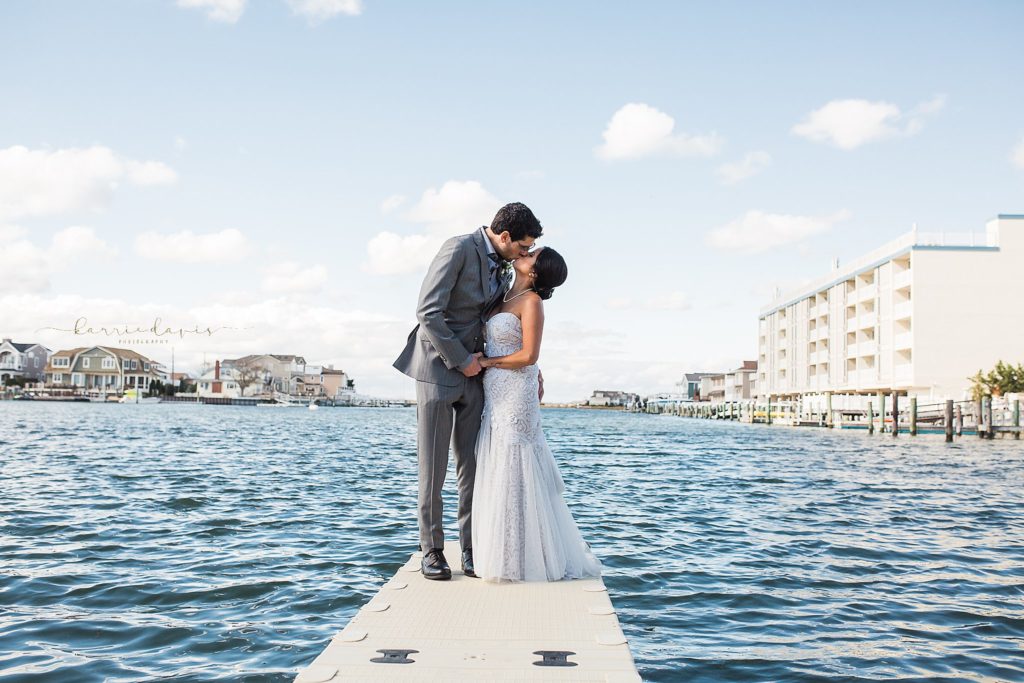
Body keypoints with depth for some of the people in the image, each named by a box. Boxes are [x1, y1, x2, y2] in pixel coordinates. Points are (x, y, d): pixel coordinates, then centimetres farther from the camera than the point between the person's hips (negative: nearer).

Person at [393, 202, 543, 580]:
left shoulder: (501, 266, 10)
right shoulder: (459, 249, -13)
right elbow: (428, 312, -18)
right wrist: (460, 360, -15)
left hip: (473, 374, 6)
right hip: (439, 369, -6)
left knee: (472, 467, 5)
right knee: (433, 468, 2)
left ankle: (471, 549, 12)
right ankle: (432, 551, 12)